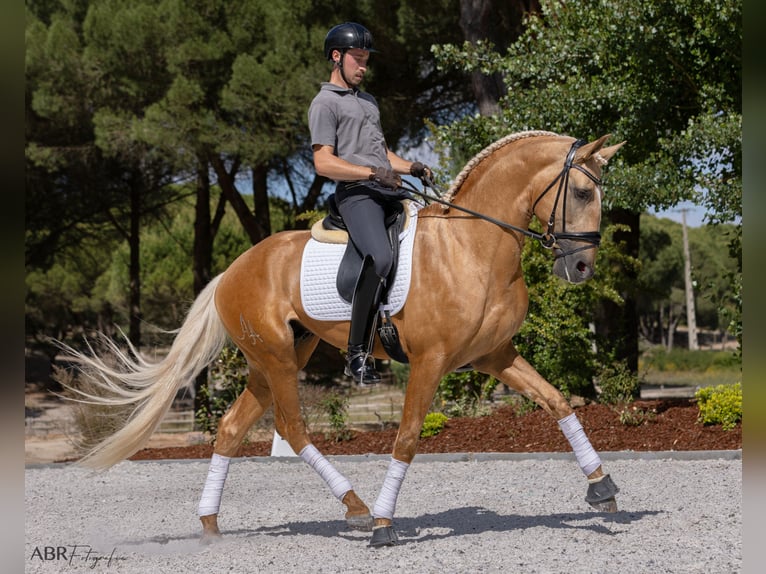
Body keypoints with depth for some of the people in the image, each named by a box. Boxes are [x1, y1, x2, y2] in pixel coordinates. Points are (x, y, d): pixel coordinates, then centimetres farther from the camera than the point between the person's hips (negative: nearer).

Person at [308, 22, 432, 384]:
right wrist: (373, 173, -18)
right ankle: (357, 354, -24)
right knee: (380, 258, -31)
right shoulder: (325, 103, 2)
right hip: (356, 192, -9)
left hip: (389, 190, 9)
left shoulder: (368, 101, 29)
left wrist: (412, 168, 13)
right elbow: (324, 163, -9)